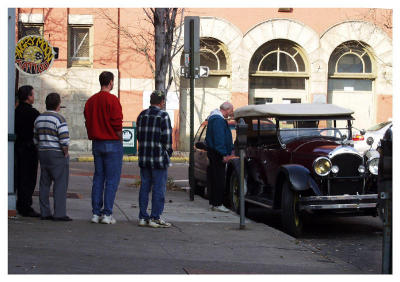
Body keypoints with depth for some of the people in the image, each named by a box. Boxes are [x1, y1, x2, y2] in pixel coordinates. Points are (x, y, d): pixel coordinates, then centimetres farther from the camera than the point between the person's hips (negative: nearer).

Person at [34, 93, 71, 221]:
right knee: (60, 184, -4)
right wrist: (65, 153, -8)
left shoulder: (39, 119, 10)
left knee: (44, 184, 9)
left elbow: (35, 139, 15)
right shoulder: (59, 119, -14)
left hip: (43, 153, 7)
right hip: (57, 155, -7)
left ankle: (44, 213, 10)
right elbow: (64, 140, -20)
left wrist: (41, 152, 19)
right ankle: (59, 213, -7)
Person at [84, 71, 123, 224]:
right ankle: (107, 214, -5)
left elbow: (88, 123, 12)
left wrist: (94, 138, 16)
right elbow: (117, 124, -15)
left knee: (98, 178, 10)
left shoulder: (90, 101, 9)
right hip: (112, 143, -7)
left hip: (96, 144, 7)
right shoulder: (112, 100, -12)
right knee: (112, 180, -2)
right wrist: (120, 140, -3)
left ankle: (96, 213, 9)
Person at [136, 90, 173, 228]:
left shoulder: (142, 115, 10)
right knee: (159, 189, -1)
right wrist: (168, 153, 1)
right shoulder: (163, 116, -10)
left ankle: (143, 217, 13)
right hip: (159, 159, -6)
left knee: (144, 187, 11)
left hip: (143, 158, 6)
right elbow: (167, 139, -12)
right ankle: (155, 218, 0)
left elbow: (139, 135, 14)